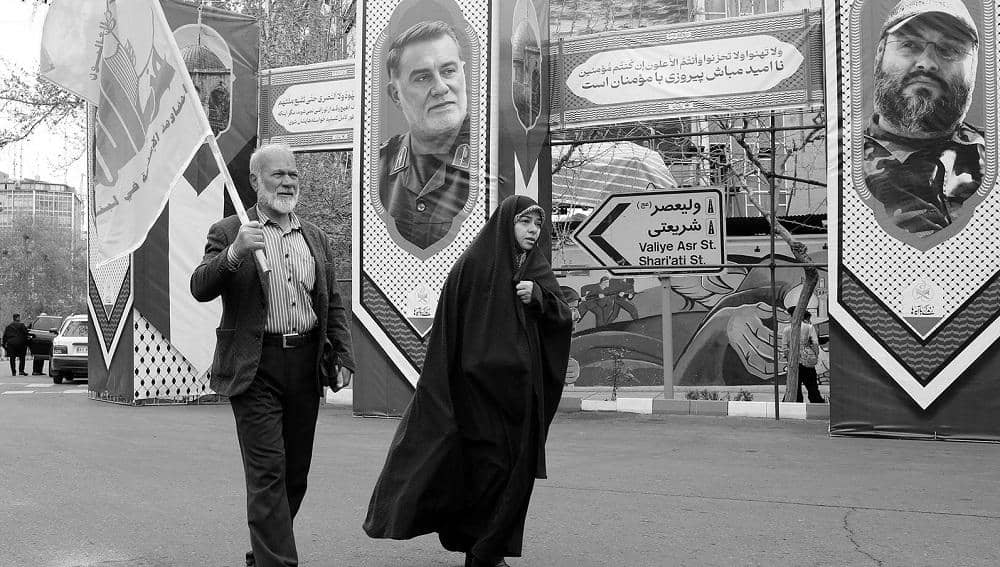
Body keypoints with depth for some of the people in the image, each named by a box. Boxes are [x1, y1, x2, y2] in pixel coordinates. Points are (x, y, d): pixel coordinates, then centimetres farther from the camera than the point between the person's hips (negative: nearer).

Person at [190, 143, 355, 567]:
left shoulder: (316, 238, 16)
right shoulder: (228, 232, 2)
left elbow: (333, 305, 17)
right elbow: (200, 289, -9)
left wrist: (343, 358, 7)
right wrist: (233, 253, -26)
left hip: (306, 366, 5)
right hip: (256, 368, -5)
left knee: (295, 472, 12)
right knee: (268, 472, -9)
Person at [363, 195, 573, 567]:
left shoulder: (538, 272, 12)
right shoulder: (474, 265, -5)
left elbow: (564, 320, 8)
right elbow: (450, 328, -6)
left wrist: (539, 297, -11)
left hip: (522, 390, 6)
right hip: (480, 386, -5)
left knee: (518, 470, 6)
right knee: (488, 466, -4)